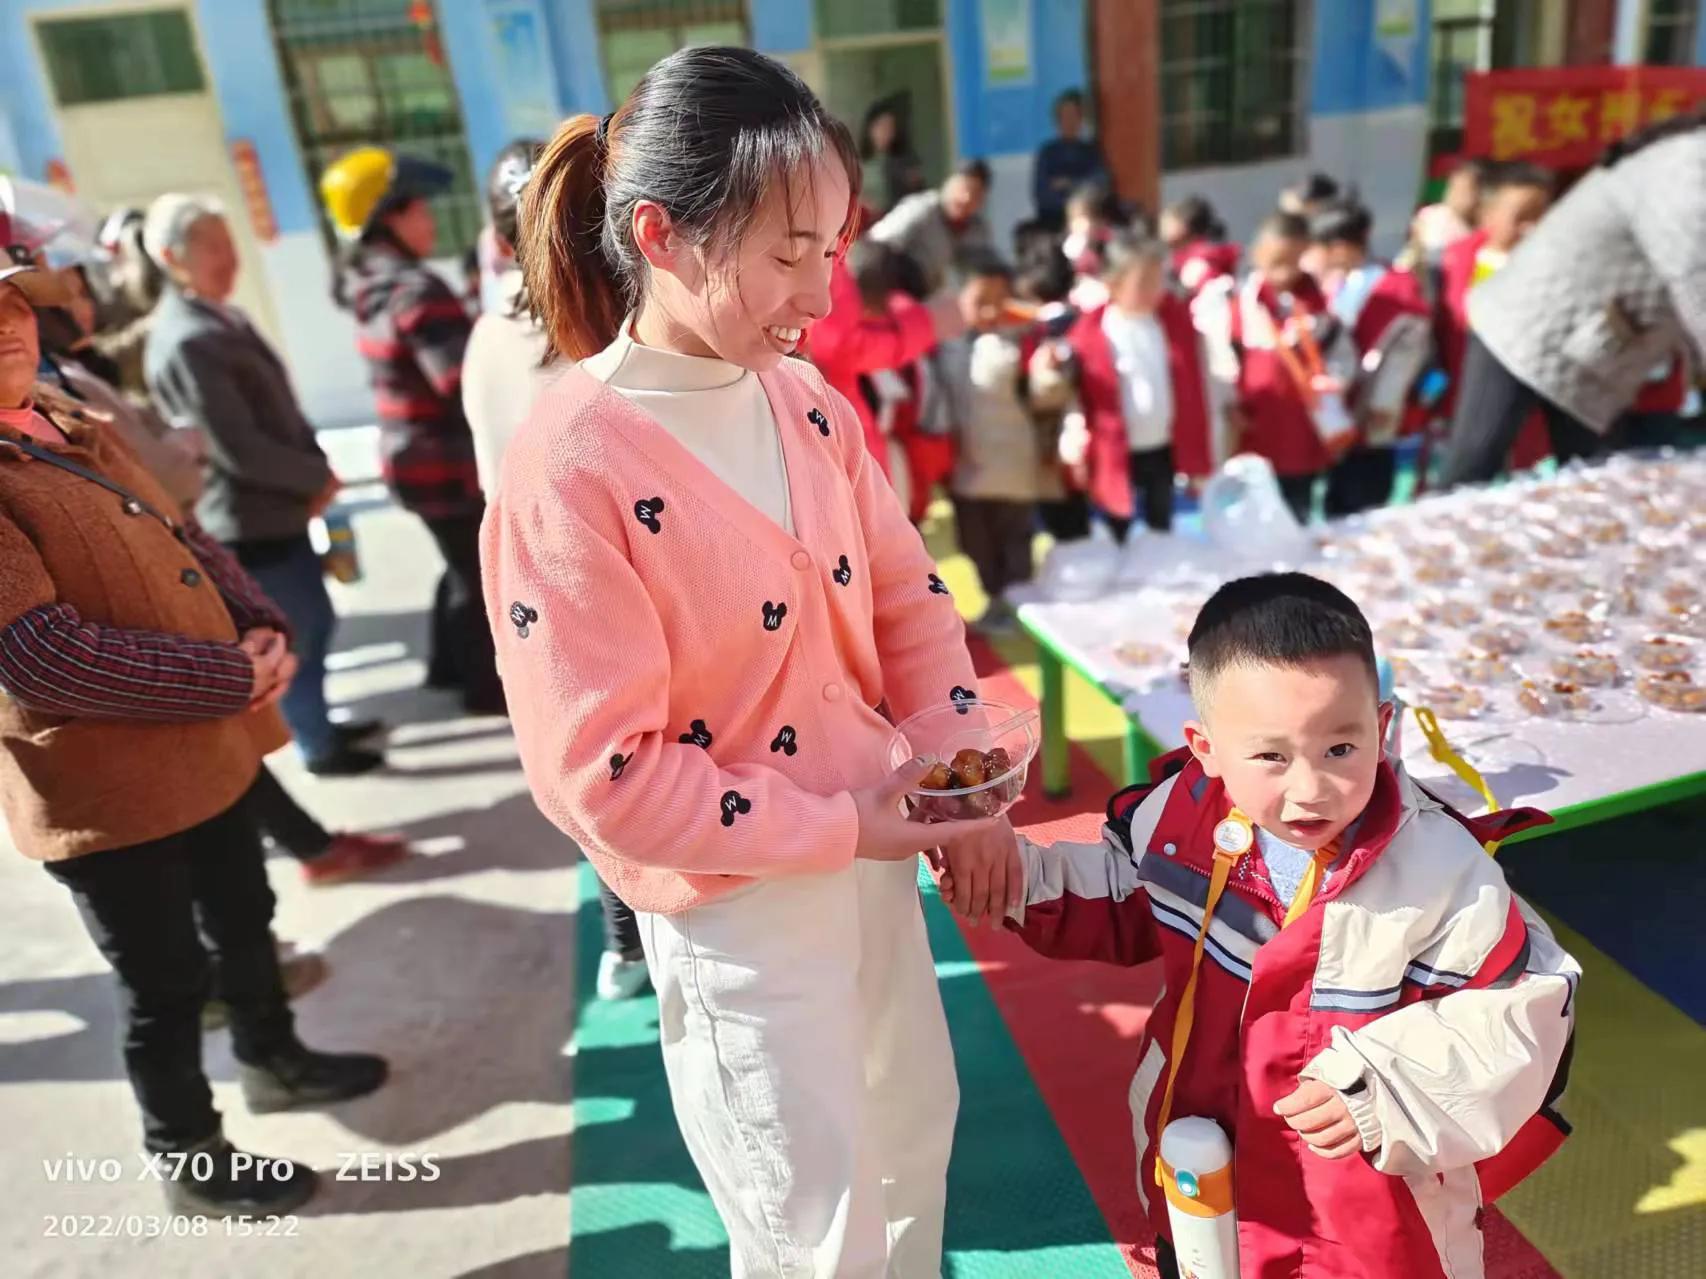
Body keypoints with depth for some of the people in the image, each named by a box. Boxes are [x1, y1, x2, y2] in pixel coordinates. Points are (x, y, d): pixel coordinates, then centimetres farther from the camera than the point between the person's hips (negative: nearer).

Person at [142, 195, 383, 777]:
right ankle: (320, 747, 22)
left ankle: (318, 723, 39)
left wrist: (314, 468, -1)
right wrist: (319, 476, -13)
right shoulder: (186, 343, -21)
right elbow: (237, 449, -25)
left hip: (277, 508, 9)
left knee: (317, 623, 21)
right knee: (295, 639, 5)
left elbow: (280, 407, 13)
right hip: (250, 522, -9)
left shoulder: (224, 318, 10)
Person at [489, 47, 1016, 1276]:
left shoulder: (805, 399, -3)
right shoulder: (573, 471, -25)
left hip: (875, 850, 7)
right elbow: (605, 776, -24)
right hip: (737, 902, -6)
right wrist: (841, 828, -21)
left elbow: (905, 590, 4)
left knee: (916, 1129, 29)